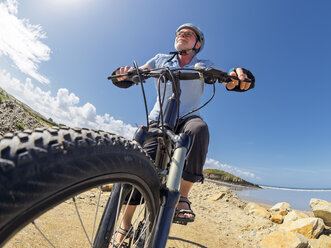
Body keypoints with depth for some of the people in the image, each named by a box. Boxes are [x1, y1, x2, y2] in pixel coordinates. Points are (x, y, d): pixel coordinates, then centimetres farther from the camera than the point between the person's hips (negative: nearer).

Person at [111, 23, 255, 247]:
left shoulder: (204, 66, 10)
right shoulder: (161, 60, 15)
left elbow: (227, 78, -6)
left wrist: (238, 76, -30)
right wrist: (125, 73, -22)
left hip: (186, 120, -1)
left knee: (198, 127, -36)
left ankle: (182, 198, -23)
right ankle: (125, 227, 4)